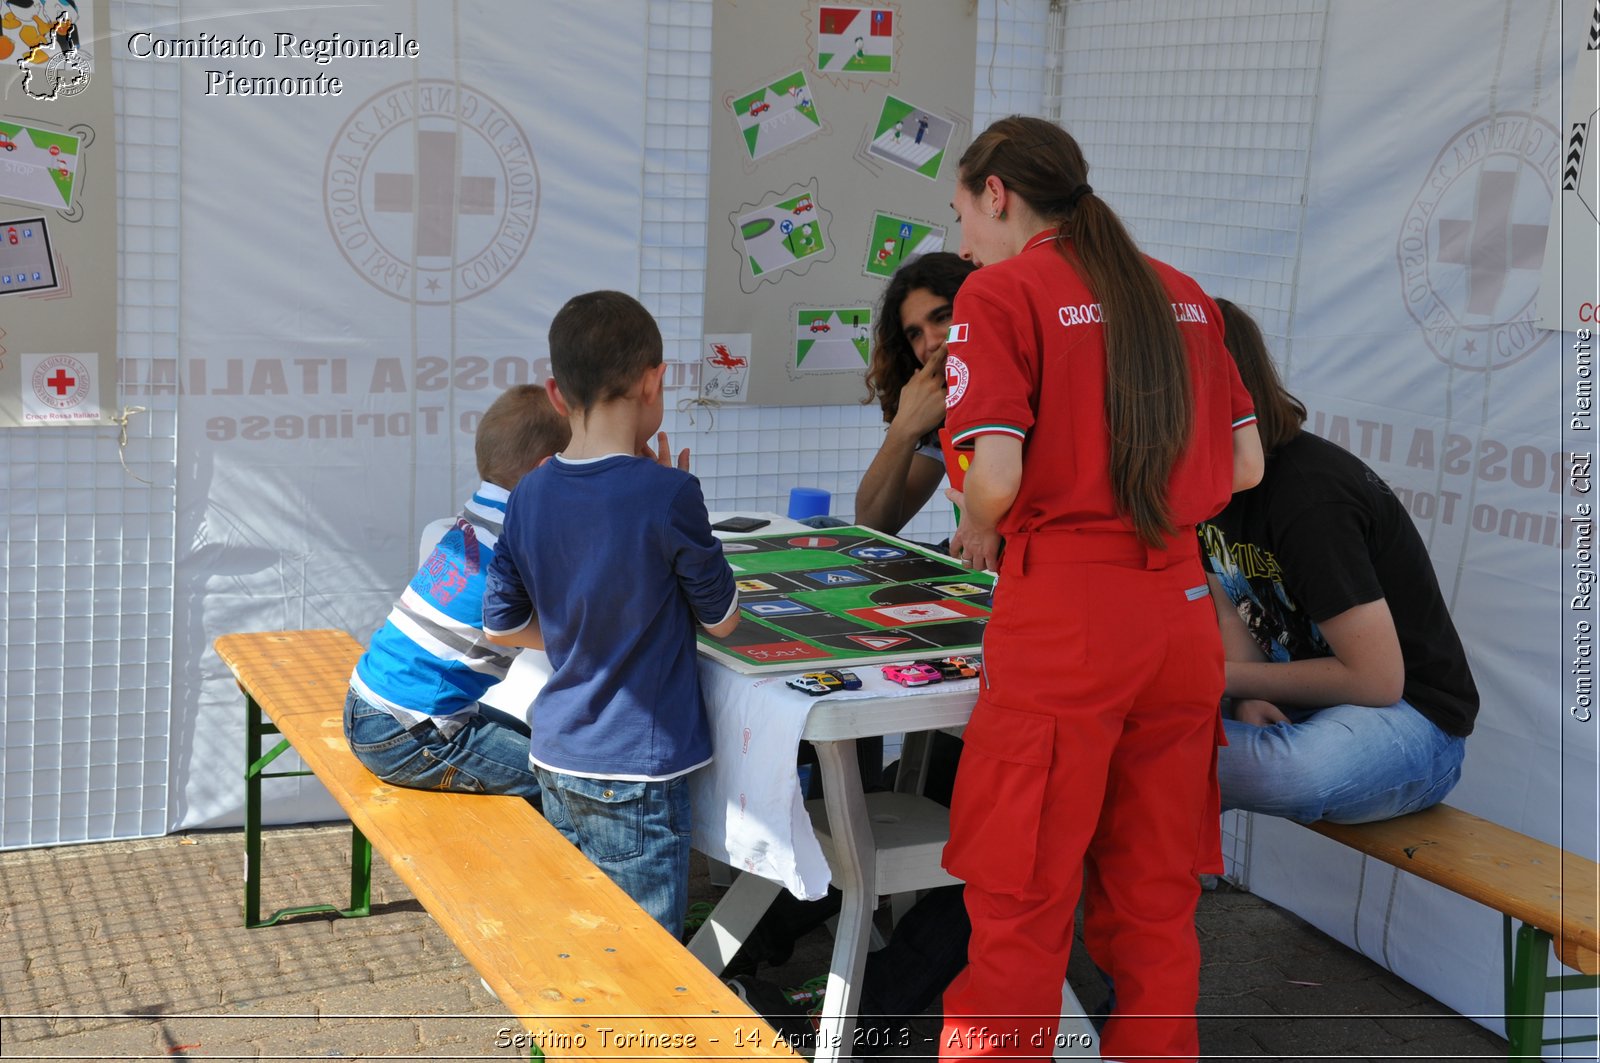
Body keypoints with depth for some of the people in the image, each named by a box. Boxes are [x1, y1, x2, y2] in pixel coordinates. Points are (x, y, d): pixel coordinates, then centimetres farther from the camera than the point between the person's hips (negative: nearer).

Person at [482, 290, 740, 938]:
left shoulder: (530, 493, 0)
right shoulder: (667, 494, -17)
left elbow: (501, 626, 8)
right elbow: (722, 618, -4)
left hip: (556, 758, 6)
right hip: (636, 773, -6)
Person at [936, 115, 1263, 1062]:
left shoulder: (1000, 293, -5)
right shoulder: (1181, 293, 13)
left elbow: (996, 479, -15)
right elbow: (1246, 467, 14)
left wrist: (977, 536, 5)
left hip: (1064, 613, -6)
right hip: (1184, 607, 6)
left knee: (1021, 903, 3)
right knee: (1157, 901, 14)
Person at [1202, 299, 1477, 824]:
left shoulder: (1308, 500, -26)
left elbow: (1376, 680, -23)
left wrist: (1224, 677, -16)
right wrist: (1250, 699, -13)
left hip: (1411, 716, -7)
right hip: (1295, 702, 7)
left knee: (1289, 773, -39)